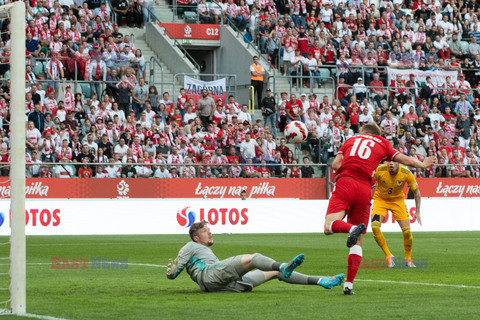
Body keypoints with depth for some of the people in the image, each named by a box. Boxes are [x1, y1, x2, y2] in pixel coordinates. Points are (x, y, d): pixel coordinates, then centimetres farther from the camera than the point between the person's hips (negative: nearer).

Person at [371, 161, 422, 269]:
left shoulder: (406, 173, -21)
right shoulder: (379, 171, -24)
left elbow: (416, 192, -8)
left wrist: (417, 212, -10)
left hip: (397, 200, 0)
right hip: (380, 200, 0)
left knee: (407, 231, -11)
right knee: (375, 228, -22)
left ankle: (408, 259, 14)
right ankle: (389, 256, -4)